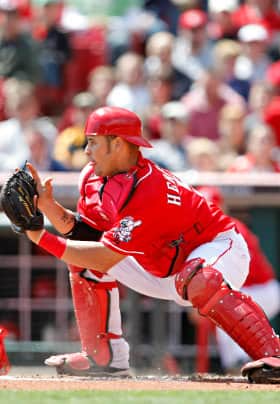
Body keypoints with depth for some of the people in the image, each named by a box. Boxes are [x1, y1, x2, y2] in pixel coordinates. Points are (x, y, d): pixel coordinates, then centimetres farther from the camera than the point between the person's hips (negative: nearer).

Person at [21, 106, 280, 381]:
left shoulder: (144, 190, -33)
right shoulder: (94, 178, -6)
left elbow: (106, 258, -33)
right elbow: (85, 231, 1)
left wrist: (44, 239, -33)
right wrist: (48, 206, -14)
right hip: (162, 270, 10)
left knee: (197, 281, -43)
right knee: (84, 259, 5)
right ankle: (103, 356, 9)